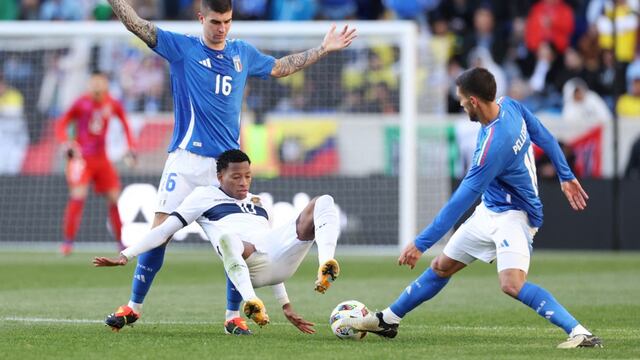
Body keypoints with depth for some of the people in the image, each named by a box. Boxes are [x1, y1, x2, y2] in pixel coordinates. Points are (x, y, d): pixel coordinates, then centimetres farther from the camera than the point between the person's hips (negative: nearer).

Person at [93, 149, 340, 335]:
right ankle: (251, 302, -55)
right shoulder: (205, 196, 20)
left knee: (324, 202, -11)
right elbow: (165, 229, 15)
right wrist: (126, 256, 3)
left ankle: (326, 267, -38)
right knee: (225, 237, -42)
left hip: (281, 258, 5)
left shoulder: (258, 204, 35)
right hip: (248, 267, -5)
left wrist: (285, 305, 29)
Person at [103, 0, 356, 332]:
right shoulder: (182, 48, 1)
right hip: (186, 157, -3)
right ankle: (134, 305, 3)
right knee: (160, 229, -8)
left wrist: (324, 49, 32)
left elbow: (279, 67, 31)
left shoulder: (243, 53, 13)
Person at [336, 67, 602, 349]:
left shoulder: (494, 144, -32)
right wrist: (565, 177, 24)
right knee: (441, 267, 17)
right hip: (489, 210, 10)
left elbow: (460, 201, -28)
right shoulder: (510, 106, -8)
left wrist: (421, 243, -23)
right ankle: (387, 321, 29)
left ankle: (579, 333, -28)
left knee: (512, 284, -30)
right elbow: (545, 137, 9)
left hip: (513, 216, -10)